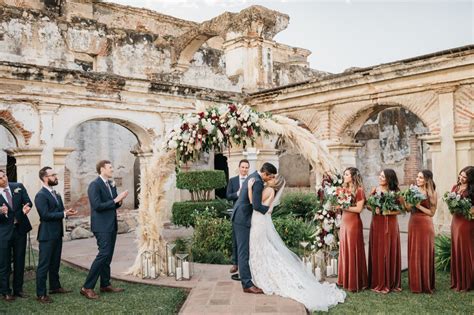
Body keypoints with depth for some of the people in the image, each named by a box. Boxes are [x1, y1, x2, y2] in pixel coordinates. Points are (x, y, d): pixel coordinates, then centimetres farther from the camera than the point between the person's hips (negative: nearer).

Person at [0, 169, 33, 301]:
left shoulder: (18, 187, 1)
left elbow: (28, 201, -5)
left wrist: (27, 206, -27)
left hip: (20, 229, 3)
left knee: (20, 261, 13)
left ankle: (18, 289, 26)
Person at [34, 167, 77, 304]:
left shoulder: (56, 194, 14)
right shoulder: (41, 195, -14)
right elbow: (45, 215, -21)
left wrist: (67, 212, -5)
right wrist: (64, 214, -20)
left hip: (57, 233, 9)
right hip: (47, 235, -8)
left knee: (55, 262, 18)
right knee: (44, 264, -2)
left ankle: (55, 286, 31)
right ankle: (41, 294, 5)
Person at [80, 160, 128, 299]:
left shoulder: (111, 185, 13)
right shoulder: (94, 185, -12)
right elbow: (98, 206, -20)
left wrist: (119, 201, -2)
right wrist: (115, 200, -17)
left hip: (111, 225, 9)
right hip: (102, 226, -9)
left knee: (108, 255, 13)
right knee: (104, 254, -14)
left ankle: (105, 284, 22)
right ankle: (87, 287, -6)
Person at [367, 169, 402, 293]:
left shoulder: (395, 192, 0)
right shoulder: (374, 190, 3)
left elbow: (400, 209, -1)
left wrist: (389, 212, -16)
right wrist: (374, 209, -14)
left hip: (391, 224, 0)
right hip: (377, 224, 0)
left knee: (391, 252, 5)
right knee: (378, 252, 1)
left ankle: (392, 282, 18)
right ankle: (379, 283, 10)